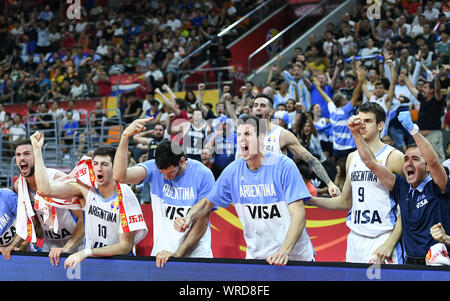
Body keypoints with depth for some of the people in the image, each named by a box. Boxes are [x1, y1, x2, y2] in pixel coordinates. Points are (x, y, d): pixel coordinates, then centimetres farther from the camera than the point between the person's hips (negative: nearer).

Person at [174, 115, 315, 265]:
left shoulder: (284, 166, -12)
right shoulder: (233, 171, 1)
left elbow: (298, 214, -18)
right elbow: (207, 202, 14)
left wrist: (284, 251, -31)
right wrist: (188, 218, -8)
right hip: (255, 257, 3)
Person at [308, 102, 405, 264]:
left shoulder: (394, 157, -5)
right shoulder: (352, 158, 15)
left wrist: (390, 244, -16)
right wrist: (310, 200, 11)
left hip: (383, 238, -6)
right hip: (355, 238, 6)